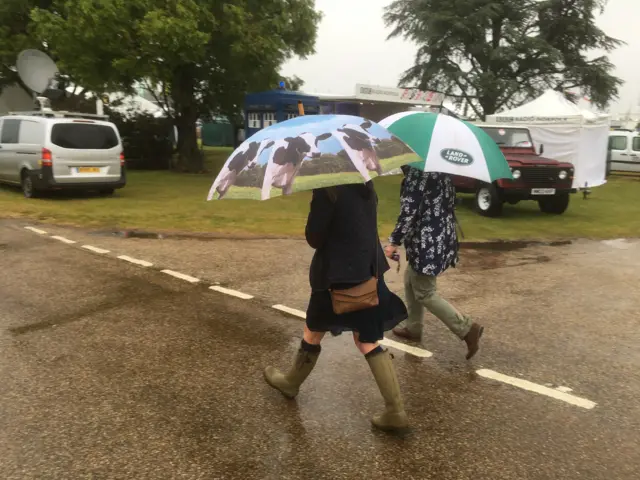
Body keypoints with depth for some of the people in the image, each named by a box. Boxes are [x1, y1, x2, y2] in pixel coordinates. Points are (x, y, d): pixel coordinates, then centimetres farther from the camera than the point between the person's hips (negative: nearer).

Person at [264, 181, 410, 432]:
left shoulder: (327, 188, -17)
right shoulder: (365, 185, 7)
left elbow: (314, 237, -13)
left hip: (336, 273, -6)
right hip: (367, 270, 7)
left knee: (313, 331, 16)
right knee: (368, 341, 10)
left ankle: (290, 382, 40)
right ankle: (395, 410, 8)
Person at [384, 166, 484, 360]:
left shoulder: (416, 172, -17)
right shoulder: (438, 168, 11)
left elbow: (409, 211, -21)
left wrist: (394, 241, -15)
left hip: (428, 241, -10)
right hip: (441, 236, 10)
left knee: (424, 293, 1)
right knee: (411, 282, 22)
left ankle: (467, 329, -1)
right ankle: (413, 327, 32)